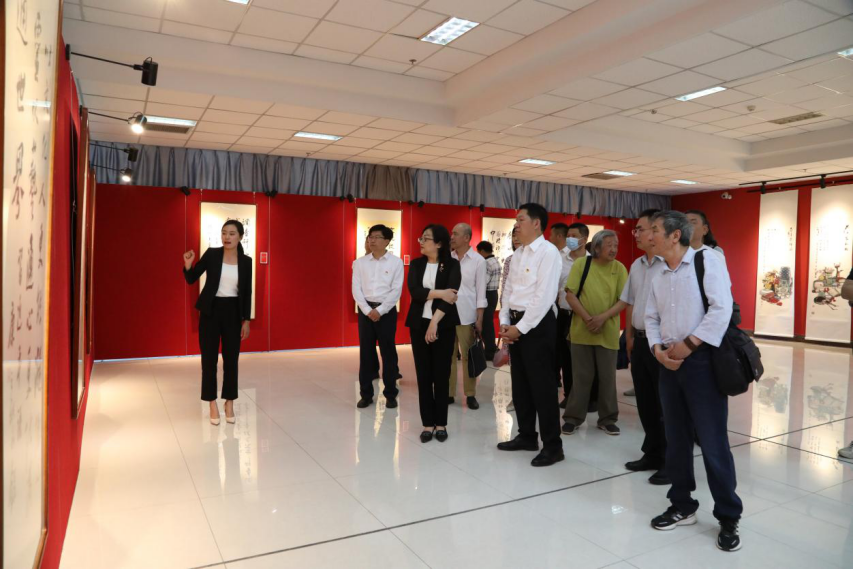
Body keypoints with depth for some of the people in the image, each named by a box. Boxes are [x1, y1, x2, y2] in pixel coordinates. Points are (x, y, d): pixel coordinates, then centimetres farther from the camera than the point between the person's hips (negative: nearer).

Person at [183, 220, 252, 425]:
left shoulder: (246, 261, 1)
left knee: (231, 359, 4)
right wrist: (188, 265, -21)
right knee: (209, 359, 1)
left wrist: (246, 320, 1)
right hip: (211, 310, -1)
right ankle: (213, 404, 15)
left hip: (233, 312, 1)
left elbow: (247, 292, 4)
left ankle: (229, 403, 18)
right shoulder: (211, 254, -3)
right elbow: (191, 279, 0)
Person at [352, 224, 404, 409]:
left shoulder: (396, 262, -1)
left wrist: (379, 310, -12)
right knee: (365, 352, 6)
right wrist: (368, 310, -10)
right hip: (365, 310, 2)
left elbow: (396, 290, -6)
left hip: (387, 311, -2)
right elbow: (356, 290, 1)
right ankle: (366, 394, 16)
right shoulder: (359, 262, 5)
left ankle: (390, 394, 16)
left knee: (388, 352, 4)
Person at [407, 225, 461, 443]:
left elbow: (451, 296, -14)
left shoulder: (452, 265, -2)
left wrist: (435, 322, -21)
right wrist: (439, 293, -16)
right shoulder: (416, 264, 7)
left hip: (444, 325, -3)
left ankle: (441, 424, 15)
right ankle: (428, 424, 14)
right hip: (419, 324, 3)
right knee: (423, 375, 4)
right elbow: (414, 291, -8)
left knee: (441, 375, 2)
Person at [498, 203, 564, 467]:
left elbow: (544, 296, -18)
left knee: (542, 386, -2)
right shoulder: (517, 255, 14)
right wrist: (505, 322, 2)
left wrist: (521, 327, -17)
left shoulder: (548, 252, -12)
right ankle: (527, 436, 29)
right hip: (516, 324, 8)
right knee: (520, 383, 14)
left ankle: (552, 445, 11)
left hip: (538, 324, -8)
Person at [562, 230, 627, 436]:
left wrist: (603, 317, -16)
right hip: (581, 330, -1)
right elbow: (570, 295, -6)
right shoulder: (581, 264, -3)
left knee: (607, 377, 9)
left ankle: (607, 419, 23)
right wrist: (587, 318, -14)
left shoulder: (619, 268, 0)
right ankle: (573, 417, 17)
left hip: (608, 332, 1)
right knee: (581, 376, 6)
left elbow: (624, 300, -3)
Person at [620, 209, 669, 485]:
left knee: (666, 406, 3)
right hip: (640, 341, 8)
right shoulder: (636, 265, 13)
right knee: (645, 403, 15)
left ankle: (670, 461, 17)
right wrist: (629, 336, 16)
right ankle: (652, 454, 29)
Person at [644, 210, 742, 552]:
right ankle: (682, 507, 29)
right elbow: (651, 318, 13)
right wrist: (658, 350, -5)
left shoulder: (707, 261, -6)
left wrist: (688, 345, -16)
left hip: (702, 361, -6)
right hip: (669, 364, 7)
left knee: (713, 443, -1)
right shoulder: (659, 276, 13)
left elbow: (721, 308, -15)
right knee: (676, 440, 14)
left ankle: (728, 519, 16)